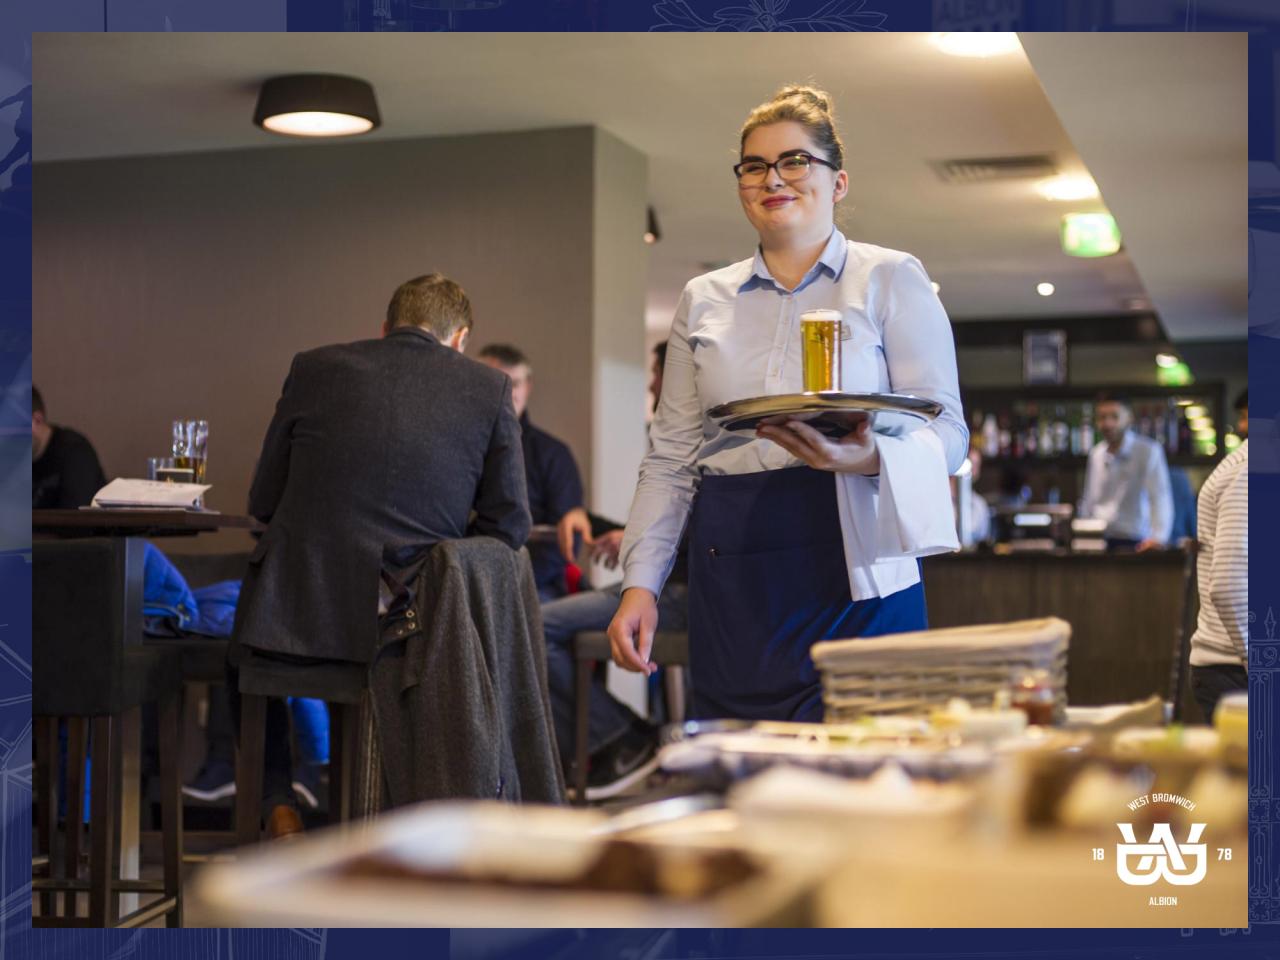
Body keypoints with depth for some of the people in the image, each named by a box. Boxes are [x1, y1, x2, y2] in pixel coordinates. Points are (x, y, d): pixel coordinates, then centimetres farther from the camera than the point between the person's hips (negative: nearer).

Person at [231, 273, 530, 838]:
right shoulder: (489, 389, 3)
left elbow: (263, 503, 9)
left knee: (245, 653, 35)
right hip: (415, 615, 0)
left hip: (299, 608, 0)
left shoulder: (314, 368, 5)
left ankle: (277, 806, 24)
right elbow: (509, 524, 1)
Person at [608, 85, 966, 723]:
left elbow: (946, 432, -1)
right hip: (731, 574, 3)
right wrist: (640, 584, 4)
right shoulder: (702, 300, 15)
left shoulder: (892, 280, 6)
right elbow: (670, 458, 14)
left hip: (854, 573, -3)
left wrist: (869, 457, -22)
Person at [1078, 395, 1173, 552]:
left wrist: (1158, 537, -25)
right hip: (1097, 542, 4)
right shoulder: (1096, 454, 10)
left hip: (1133, 542, -4)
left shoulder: (1148, 451, -8)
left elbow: (1160, 496, -14)